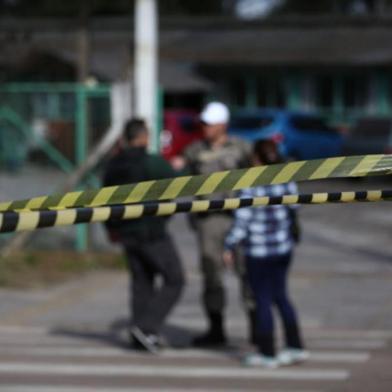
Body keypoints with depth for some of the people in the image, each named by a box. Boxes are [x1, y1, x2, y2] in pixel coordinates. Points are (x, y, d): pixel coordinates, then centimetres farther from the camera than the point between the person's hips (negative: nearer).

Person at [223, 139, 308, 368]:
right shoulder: (288, 183, -3)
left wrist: (229, 247, -7)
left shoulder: (251, 189, -18)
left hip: (259, 253, -6)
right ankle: (296, 347, 21)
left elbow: (241, 222, -16)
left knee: (263, 300, 5)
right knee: (280, 296, 19)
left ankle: (267, 354, 12)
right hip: (284, 247, 6)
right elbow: (293, 211, 7)